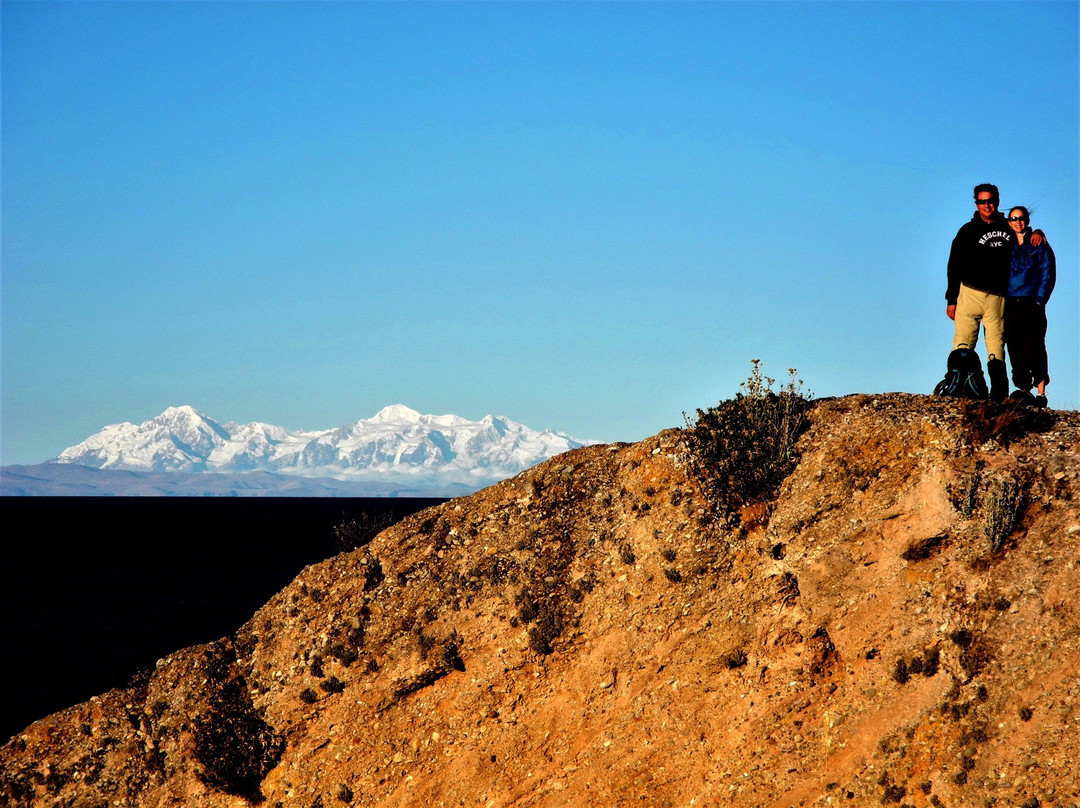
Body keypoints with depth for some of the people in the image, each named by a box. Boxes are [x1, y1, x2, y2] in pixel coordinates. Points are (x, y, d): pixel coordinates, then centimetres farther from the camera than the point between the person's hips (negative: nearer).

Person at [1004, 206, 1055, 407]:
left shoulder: (1039, 245, 6)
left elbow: (1048, 275, 1)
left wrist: (1039, 300, -9)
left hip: (1031, 302, -4)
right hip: (1010, 303, 4)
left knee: (1034, 347, -10)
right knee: (1015, 347, -2)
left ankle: (1041, 392, -9)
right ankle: (1024, 390, 1)